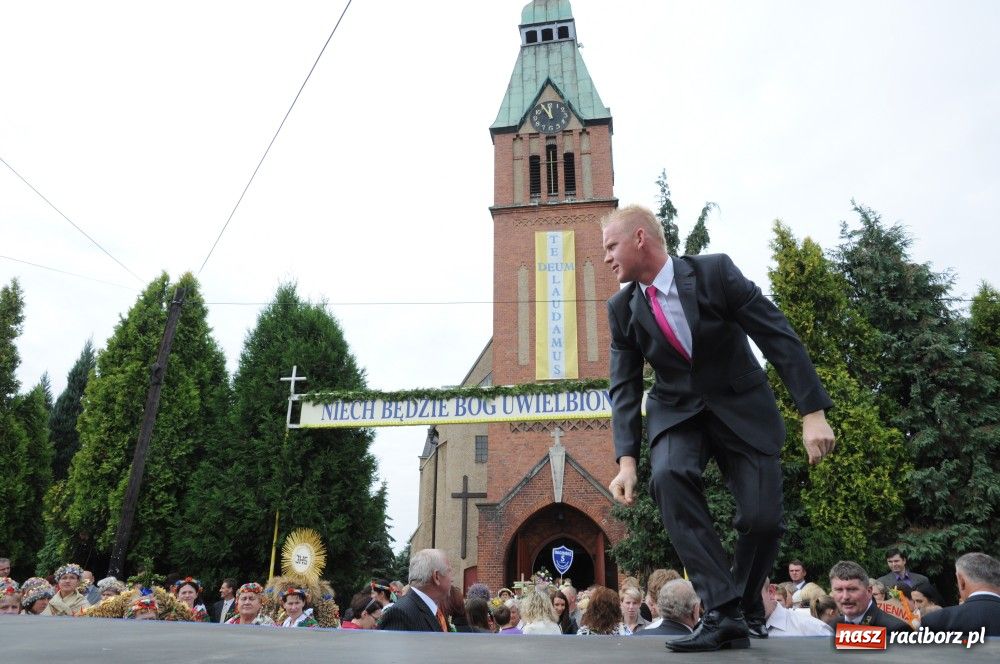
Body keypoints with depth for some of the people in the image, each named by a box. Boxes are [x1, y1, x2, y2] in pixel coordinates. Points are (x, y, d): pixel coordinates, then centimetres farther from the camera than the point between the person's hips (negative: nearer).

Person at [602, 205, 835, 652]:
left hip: (742, 408, -1)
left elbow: (780, 337, -14)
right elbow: (624, 388, -5)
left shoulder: (715, 271, -15)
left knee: (763, 516, -14)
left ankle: (745, 607, 17)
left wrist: (813, 412, -20)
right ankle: (722, 612, -22)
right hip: (677, 413, 2)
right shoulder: (622, 308, -4)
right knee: (668, 476, -29)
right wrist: (626, 460, -17)